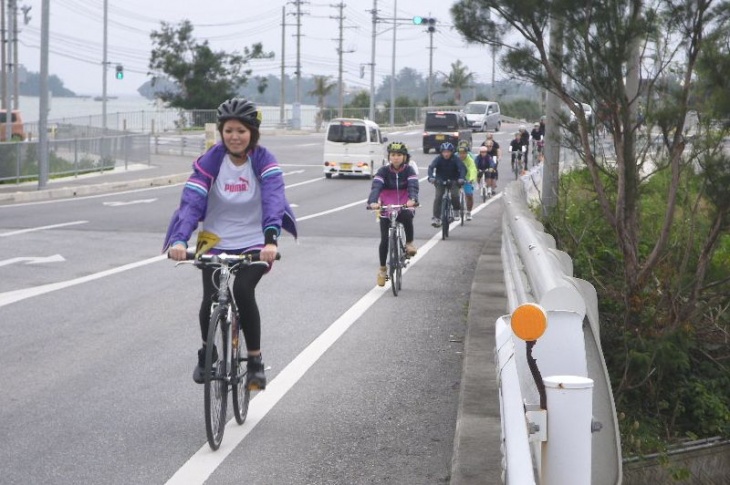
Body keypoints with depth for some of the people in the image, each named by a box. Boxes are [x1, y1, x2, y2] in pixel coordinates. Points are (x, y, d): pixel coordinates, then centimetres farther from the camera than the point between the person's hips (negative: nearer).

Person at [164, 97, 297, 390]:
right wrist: (180, 240, -35)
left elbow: (273, 199, -24)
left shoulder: (264, 161, -10)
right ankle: (206, 353, 20)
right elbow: (192, 200, -18)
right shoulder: (209, 162, -8)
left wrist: (270, 240, -42)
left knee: (242, 290, -26)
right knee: (210, 301, -13)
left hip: (254, 245, -2)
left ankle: (255, 361, -8)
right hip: (216, 244, 2)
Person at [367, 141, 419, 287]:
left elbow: (413, 186, -20)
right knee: (385, 240, -3)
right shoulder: (383, 171, -6)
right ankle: (382, 269, 14)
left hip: (405, 206, -1)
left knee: (407, 217, -36)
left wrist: (412, 200, -42)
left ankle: (409, 243, -12)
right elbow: (376, 186, -20)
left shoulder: (409, 170, -6)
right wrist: (373, 202, -40)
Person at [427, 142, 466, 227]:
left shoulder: (455, 159, -15)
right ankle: (436, 217, -13)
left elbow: (462, 168, -26)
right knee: (438, 197, -16)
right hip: (440, 181, 1)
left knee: (454, 195, -23)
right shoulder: (438, 159, -14)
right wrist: (431, 177, -45)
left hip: (453, 180, -1)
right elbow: (431, 167, -26)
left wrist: (461, 178, -45)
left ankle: (457, 210, 6)